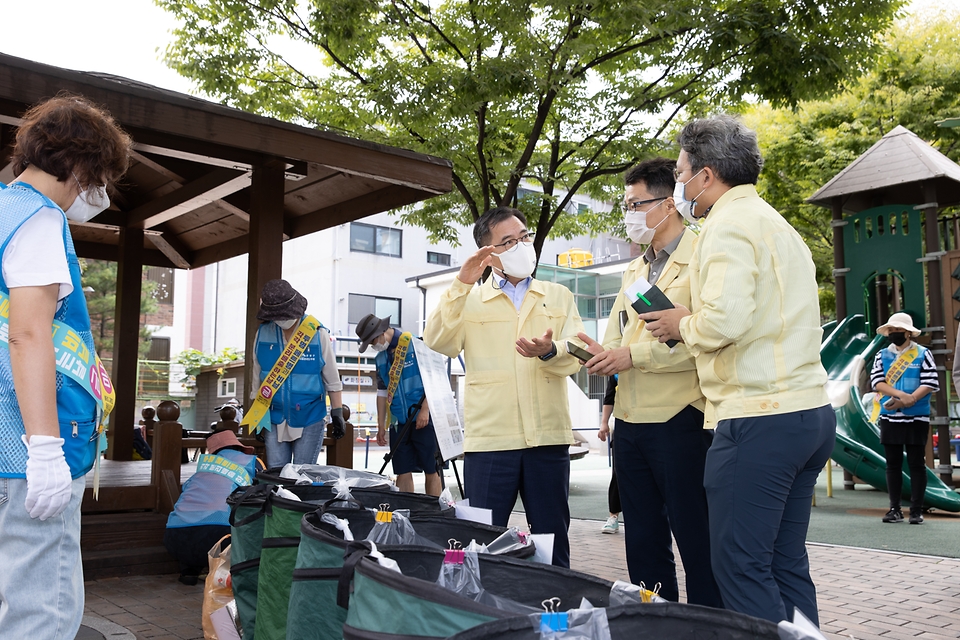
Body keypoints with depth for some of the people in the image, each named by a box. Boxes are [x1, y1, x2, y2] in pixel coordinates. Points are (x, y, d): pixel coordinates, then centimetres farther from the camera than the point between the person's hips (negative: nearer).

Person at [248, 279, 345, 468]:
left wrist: (337, 415, -3)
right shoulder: (263, 333, -1)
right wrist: (257, 418, 12)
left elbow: (332, 381, -3)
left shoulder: (317, 334, -9)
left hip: (308, 418, -3)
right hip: (274, 419, 3)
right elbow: (258, 378, 9)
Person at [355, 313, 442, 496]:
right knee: (403, 472, 5)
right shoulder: (381, 358, 13)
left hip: (424, 419, -6)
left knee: (431, 470, 0)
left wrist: (425, 410, -16)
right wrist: (381, 425, 14)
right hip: (399, 423, 6)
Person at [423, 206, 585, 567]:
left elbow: (575, 355, 2)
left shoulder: (558, 297, 15)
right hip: (489, 439, -1)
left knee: (553, 541, 9)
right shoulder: (470, 301, 10)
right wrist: (461, 284, -12)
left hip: (548, 437, 2)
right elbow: (437, 343, -6)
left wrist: (549, 351, -21)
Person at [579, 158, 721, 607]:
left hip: (679, 421, -8)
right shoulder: (635, 270, 19)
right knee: (643, 542, 16)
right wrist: (599, 354, 0)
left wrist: (634, 355, -17)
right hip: (630, 420, 8)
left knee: (696, 541, 1)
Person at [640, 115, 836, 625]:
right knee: (786, 564, 14)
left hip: (759, 417, -10)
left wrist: (682, 324, -3)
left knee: (741, 567, -2)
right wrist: (693, 324, 18)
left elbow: (725, 319, -22)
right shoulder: (777, 224, 21)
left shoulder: (728, 224, -9)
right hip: (811, 411, 10)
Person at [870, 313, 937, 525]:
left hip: (917, 418, -3)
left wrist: (907, 401, -19)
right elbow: (876, 381, -3)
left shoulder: (923, 354, 0)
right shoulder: (882, 355, 9)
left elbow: (930, 383, -8)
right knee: (893, 465, 6)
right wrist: (901, 394, -18)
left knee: (916, 464, 2)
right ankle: (895, 509, 12)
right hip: (889, 418, 3)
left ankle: (916, 510, 7)